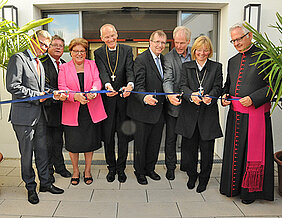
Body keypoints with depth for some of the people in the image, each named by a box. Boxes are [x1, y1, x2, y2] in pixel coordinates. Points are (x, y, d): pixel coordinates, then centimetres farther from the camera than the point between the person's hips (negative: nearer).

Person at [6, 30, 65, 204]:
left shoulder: (40, 63, 18)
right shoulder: (18, 59, -7)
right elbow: (12, 86, -16)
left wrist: (53, 94, -1)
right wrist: (37, 95, -13)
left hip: (40, 114, 7)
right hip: (24, 115, -7)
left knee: (42, 151, 13)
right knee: (27, 154, 5)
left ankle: (45, 183, 27)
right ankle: (31, 188, 20)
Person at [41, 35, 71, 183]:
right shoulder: (42, 62, -6)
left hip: (60, 107, 6)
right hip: (47, 107, -5)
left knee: (58, 140, 16)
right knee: (47, 141, 3)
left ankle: (59, 166, 29)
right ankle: (48, 170, 17)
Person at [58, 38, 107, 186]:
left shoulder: (92, 65, 8)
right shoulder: (64, 68, 5)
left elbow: (97, 80, -6)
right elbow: (62, 88, -7)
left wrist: (94, 90, -30)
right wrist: (76, 96, -26)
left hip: (91, 111, 1)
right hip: (72, 112, -1)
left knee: (90, 141, 9)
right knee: (73, 143, 5)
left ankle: (87, 171, 30)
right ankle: (75, 171, 29)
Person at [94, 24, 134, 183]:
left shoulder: (127, 50, 3)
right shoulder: (98, 53, 4)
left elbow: (130, 70, -11)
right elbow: (102, 72, -13)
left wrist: (130, 85, -33)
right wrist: (108, 86, -34)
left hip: (123, 98, 0)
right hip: (107, 100, 1)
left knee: (123, 136, 7)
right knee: (108, 137, 9)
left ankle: (121, 168, 25)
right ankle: (111, 168, 27)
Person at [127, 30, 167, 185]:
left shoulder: (163, 59, 11)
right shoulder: (141, 59, -13)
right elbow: (138, 84, -23)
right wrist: (144, 98, -41)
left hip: (159, 110, 7)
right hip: (143, 110, -7)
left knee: (155, 142, 17)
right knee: (141, 143, 8)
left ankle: (150, 168, 35)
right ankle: (139, 172, 26)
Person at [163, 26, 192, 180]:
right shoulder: (168, 57, -8)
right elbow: (167, 80, -20)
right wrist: (170, 95, -39)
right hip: (174, 104, -3)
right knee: (171, 138, 8)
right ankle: (170, 167, 25)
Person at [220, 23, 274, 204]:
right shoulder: (233, 61, 15)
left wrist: (253, 98, -18)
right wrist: (225, 96, 4)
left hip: (255, 114, -6)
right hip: (235, 115, 6)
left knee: (253, 152, 4)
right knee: (234, 151, 14)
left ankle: (251, 190, 21)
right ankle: (234, 186, 31)